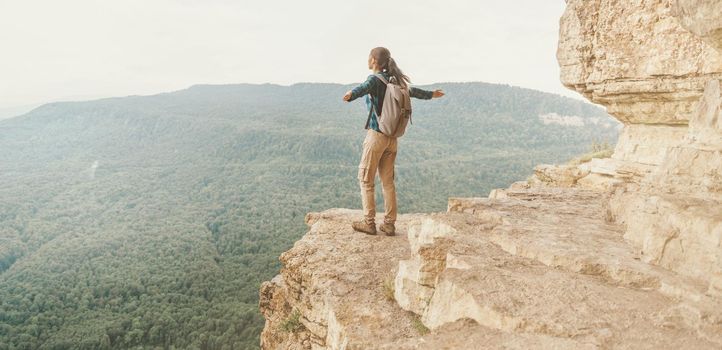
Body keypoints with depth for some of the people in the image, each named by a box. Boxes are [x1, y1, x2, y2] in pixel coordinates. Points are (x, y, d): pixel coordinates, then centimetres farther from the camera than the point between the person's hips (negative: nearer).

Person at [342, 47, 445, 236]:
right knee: (388, 181, 10)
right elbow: (412, 91, 28)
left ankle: (369, 222, 5)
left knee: (365, 179, 4)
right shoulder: (394, 80, 12)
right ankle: (389, 224, 13)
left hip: (376, 135, -7)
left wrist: (350, 95, -55)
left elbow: (364, 87, -33)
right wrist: (431, 94, 48)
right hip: (392, 137, 7)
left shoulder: (375, 79, -9)